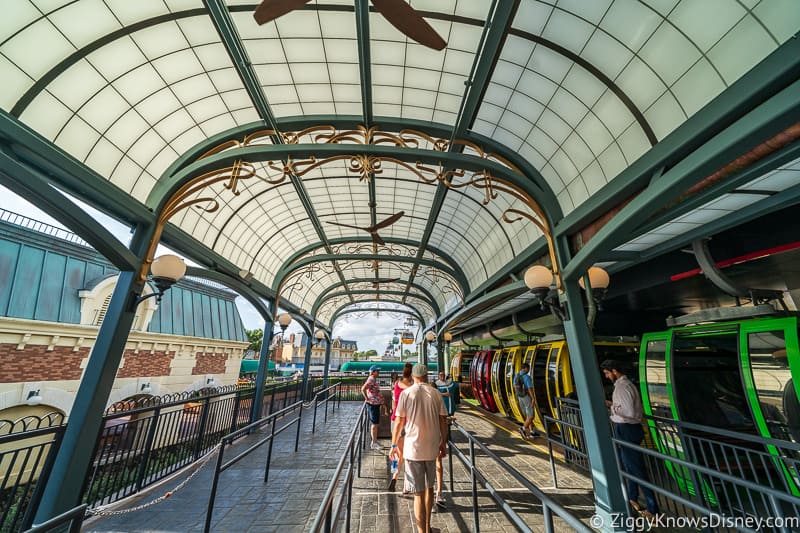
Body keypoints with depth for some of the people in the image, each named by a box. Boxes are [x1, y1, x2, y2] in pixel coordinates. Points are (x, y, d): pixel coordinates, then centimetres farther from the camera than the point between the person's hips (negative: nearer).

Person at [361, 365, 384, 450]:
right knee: (374, 424, -1)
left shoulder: (374, 379, 11)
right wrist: (367, 399, -21)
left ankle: (375, 442, 27)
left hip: (376, 404, 10)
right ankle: (374, 443, 9)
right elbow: (363, 389, -30)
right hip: (373, 404, -10)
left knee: (375, 424, 17)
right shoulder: (371, 380, -19)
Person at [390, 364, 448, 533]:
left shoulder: (406, 393, -10)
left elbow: (399, 422, -7)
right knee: (429, 487, 24)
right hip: (432, 447, 4)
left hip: (413, 448, -3)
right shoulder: (436, 393, -3)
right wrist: (443, 443, 15)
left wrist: (394, 445, 5)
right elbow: (443, 421, 1)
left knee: (419, 493, 9)